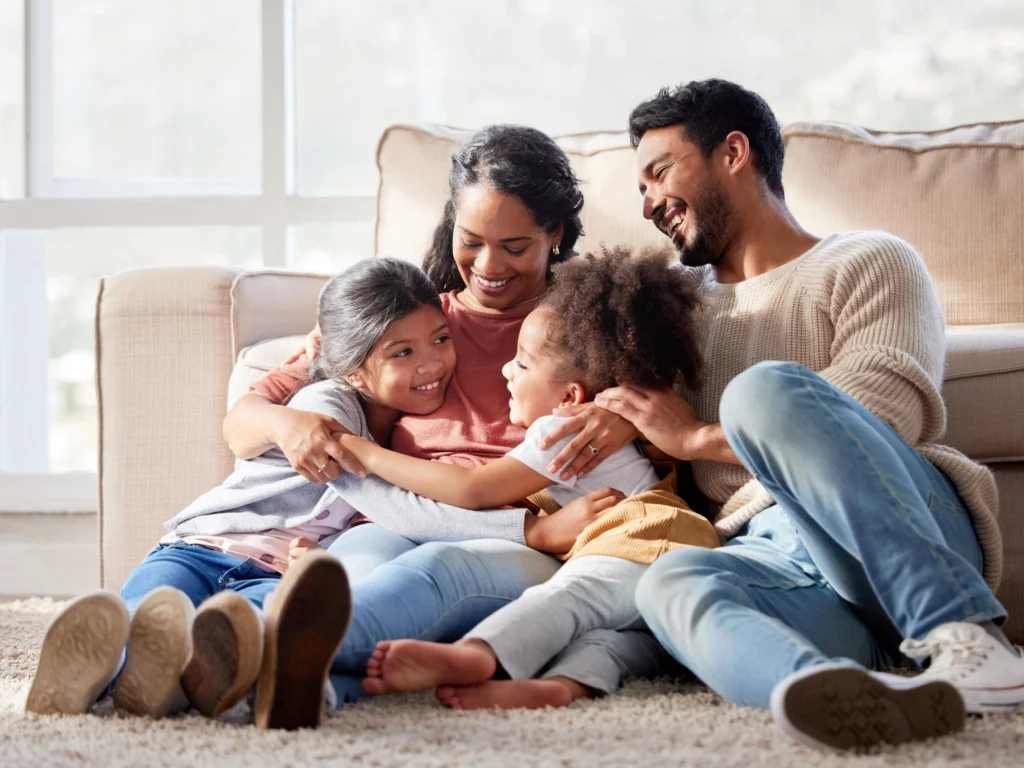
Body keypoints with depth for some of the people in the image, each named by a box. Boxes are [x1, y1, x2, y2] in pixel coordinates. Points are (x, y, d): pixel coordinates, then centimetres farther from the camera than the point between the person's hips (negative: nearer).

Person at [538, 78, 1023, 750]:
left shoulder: (868, 263, 12)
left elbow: (889, 413, -6)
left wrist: (695, 437, -4)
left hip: (920, 551, -3)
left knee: (765, 390, -30)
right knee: (672, 581, -32)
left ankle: (967, 638, -36)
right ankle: (876, 702, -61)